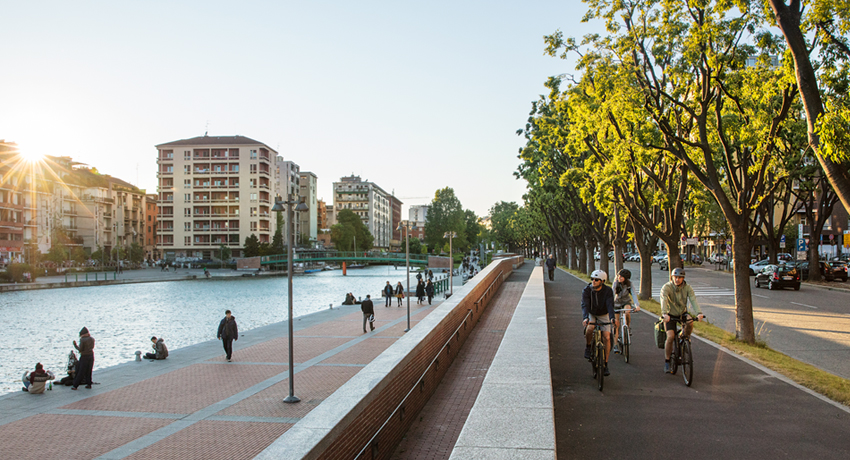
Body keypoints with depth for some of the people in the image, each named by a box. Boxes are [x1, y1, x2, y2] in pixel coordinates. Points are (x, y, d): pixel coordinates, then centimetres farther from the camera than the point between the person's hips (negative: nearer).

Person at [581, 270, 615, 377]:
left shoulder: (608, 290, -21)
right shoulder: (586, 290, -22)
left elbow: (610, 305, -32)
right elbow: (585, 305, -33)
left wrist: (612, 318, -50)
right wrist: (585, 318, -51)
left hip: (603, 315, 0)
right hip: (591, 314, 0)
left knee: (607, 337, -13)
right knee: (589, 328, -32)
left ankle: (605, 364, -2)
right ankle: (588, 347, -3)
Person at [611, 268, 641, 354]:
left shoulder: (629, 284, -17)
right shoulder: (615, 283, -17)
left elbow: (633, 294, -27)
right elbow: (612, 295, -24)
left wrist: (637, 305, -42)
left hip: (626, 302, 0)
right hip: (617, 303, 0)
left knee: (627, 312, -35)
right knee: (616, 324, -7)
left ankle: (628, 327, -5)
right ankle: (615, 345, -1)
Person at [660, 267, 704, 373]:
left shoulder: (687, 288, -10)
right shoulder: (666, 287, -18)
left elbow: (693, 300, -24)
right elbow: (664, 300, -34)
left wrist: (699, 313, -41)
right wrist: (664, 313, -52)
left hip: (682, 313, 2)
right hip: (670, 315, -2)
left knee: (690, 323, -31)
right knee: (670, 336, -18)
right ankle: (667, 362, -3)